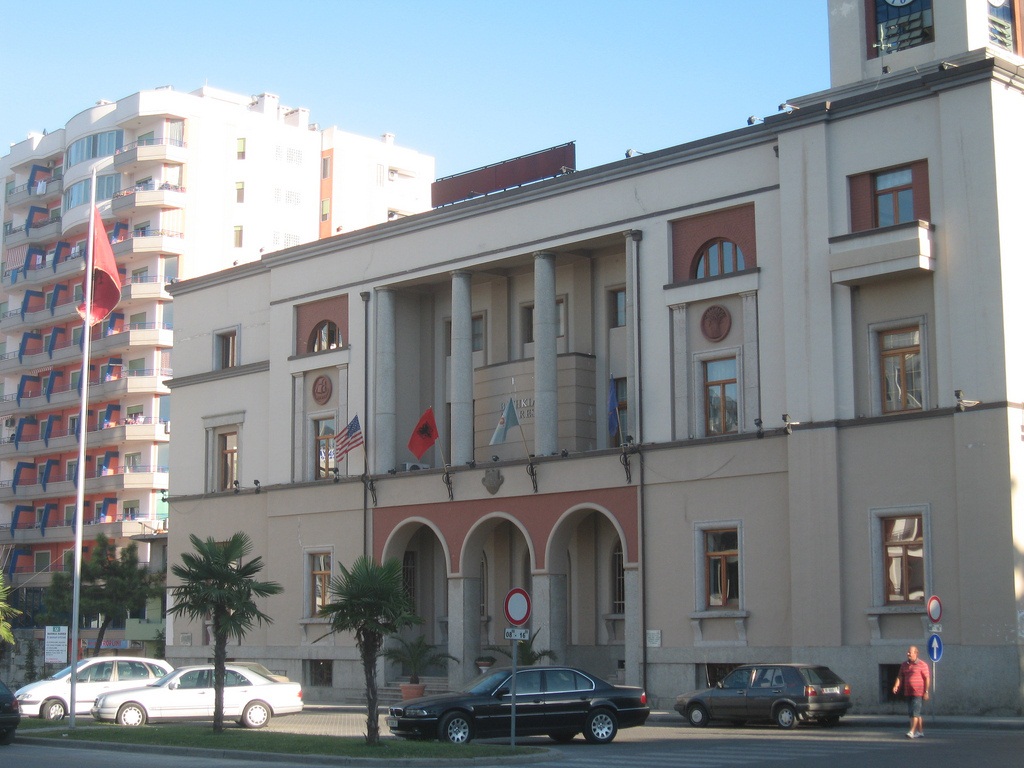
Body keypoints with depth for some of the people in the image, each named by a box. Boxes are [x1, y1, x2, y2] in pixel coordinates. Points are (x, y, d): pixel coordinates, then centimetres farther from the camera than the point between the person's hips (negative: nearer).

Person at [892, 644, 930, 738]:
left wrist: (926, 692, -11)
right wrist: (896, 686, -9)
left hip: (918, 693, -7)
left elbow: (927, 679, -6)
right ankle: (920, 731, 20)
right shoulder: (904, 665, 13)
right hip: (908, 693, 7)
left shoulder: (922, 665, -5)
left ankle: (912, 732, -15)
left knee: (915, 712, -12)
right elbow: (900, 676, 9)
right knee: (911, 713, 10)